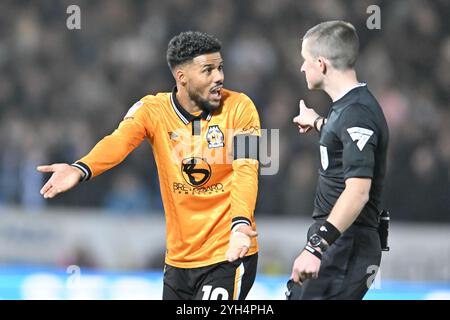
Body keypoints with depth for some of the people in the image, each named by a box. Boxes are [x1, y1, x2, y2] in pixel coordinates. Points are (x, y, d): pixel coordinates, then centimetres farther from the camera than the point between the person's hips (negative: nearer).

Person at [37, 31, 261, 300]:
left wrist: (240, 223, -36)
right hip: (179, 257, 3)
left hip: (229, 256, -3)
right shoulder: (153, 111, -4)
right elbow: (119, 142, -22)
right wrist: (80, 170, -44)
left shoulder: (239, 107, -7)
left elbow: (246, 169, -18)